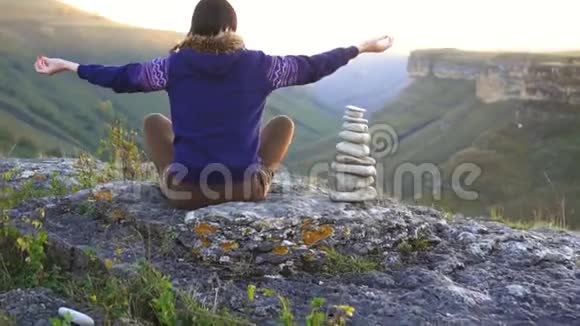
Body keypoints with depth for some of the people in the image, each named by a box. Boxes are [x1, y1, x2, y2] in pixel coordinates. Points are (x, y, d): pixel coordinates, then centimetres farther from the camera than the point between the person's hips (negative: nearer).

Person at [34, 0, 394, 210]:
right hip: (248, 188, 0)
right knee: (284, 122, 24)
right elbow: (311, 67, 8)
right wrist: (363, 47, 23)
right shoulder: (258, 64, -3)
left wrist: (66, 65, 20)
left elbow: (120, 77, 4)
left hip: (185, 190, 0)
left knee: (154, 121, 26)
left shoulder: (175, 64, -4)